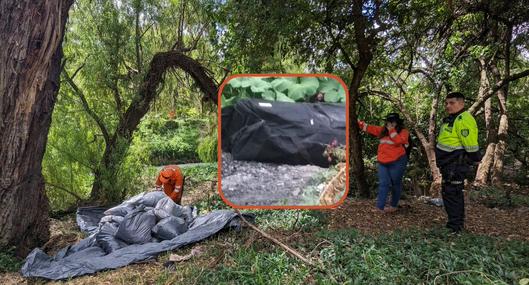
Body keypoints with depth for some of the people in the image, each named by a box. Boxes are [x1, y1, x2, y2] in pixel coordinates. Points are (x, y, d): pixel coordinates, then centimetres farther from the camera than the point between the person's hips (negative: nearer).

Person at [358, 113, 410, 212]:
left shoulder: (403, 132, -4)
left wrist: (391, 130, -17)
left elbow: (398, 141, -22)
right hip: (383, 163, 4)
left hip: (397, 162, -4)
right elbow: (370, 128, 11)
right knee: (383, 184, 1)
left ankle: (394, 206, 24)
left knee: (396, 184, 9)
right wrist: (358, 122, 7)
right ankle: (379, 207, -1)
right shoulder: (383, 130, 11)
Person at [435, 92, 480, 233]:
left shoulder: (463, 119, -18)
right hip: (450, 164, 11)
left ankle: (454, 227, 2)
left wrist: (475, 159, -12)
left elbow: (470, 143, -21)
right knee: (455, 193, 18)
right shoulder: (451, 119, 16)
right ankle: (458, 223, 31)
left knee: (451, 193, -7)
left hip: (455, 165, -11)